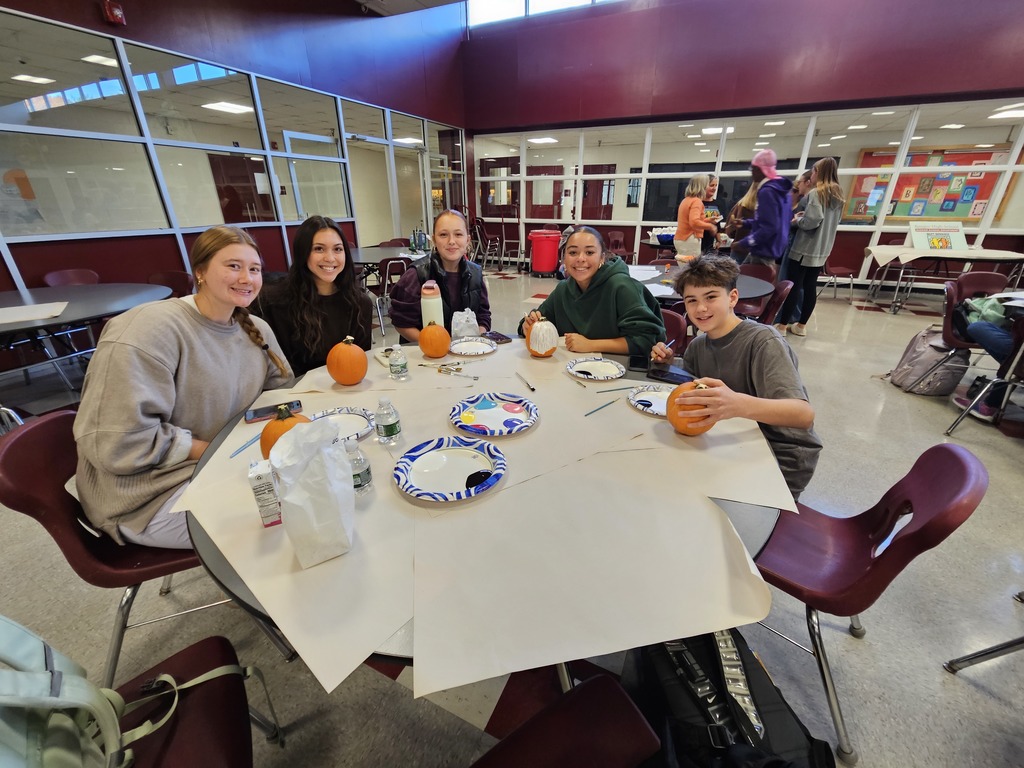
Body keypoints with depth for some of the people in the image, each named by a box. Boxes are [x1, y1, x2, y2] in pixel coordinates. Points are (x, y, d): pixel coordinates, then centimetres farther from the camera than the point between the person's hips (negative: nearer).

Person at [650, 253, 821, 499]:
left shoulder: (762, 341, -20)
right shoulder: (698, 345, -1)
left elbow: (804, 414, -31)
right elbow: (690, 389, 13)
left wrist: (739, 404, -51)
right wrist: (668, 364, -8)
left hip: (781, 465, -6)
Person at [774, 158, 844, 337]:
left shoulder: (816, 193, -11)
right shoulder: (838, 196, 15)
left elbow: (813, 221, -21)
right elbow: (832, 221, 21)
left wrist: (798, 220, -3)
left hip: (804, 249, -8)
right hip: (822, 250, 8)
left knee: (793, 286, -4)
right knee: (810, 287, 10)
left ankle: (782, 325, -1)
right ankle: (801, 325, 17)